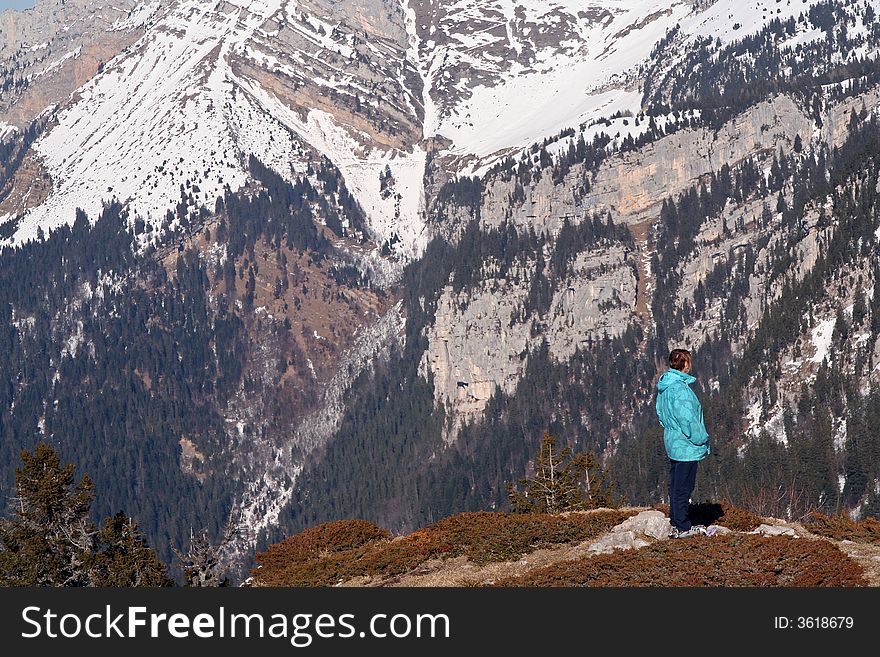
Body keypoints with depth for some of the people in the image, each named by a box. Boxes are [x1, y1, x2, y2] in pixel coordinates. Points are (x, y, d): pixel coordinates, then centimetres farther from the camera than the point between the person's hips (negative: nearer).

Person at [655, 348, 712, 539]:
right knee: (683, 487, -3)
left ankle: (676, 522, 25)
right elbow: (687, 420, -23)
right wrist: (702, 440, -13)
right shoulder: (680, 389, -22)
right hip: (686, 446, -10)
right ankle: (682, 528, 2)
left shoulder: (664, 387, 8)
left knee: (675, 485, 17)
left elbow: (660, 413, 18)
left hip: (672, 443, 10)